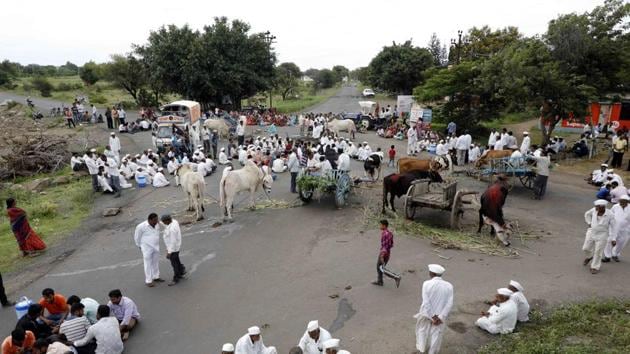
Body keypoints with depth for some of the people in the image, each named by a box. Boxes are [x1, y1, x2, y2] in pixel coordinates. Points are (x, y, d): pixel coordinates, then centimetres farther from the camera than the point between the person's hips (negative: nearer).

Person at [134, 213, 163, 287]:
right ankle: (148, 281, 13)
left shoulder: (157, 225, -4)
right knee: (148, 264, 3)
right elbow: (137, 237, -6)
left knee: (156, 262, 16)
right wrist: (140, 246, 5)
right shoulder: (141, 226, -20)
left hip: (156, 247, 6)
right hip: (147, 248, -6)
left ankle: (156, 277, 32)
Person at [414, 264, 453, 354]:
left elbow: (426, 302, -20)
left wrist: (432, 316, -13)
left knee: (422, 330, 23)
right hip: (440, 315, 1)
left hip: (427, 313, -1)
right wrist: (440, 317, -13)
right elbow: (449, 303, -13)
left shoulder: (427, 283, -18)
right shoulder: (448, 286, -9)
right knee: (436, 334, 18)